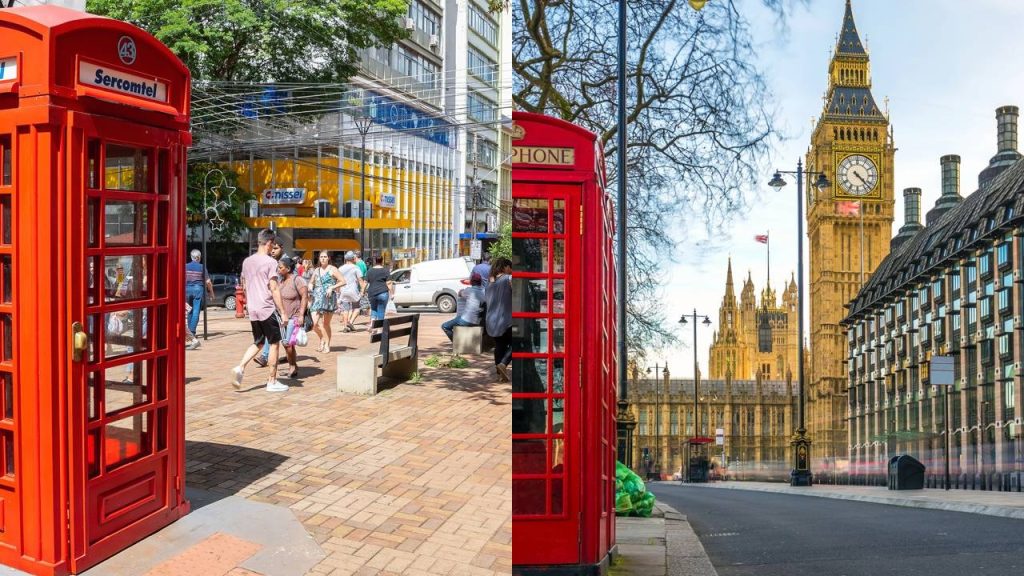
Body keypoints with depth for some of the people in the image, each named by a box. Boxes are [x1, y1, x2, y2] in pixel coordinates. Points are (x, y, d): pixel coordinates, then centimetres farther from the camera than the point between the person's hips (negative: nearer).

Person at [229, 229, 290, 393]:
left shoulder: (247, 261, 10)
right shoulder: (270, 262, -12)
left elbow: (245, 287, 16)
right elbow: (274, 289, -16)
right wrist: (283, 312, -13)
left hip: (252, 310, 7)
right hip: (268, 309, -7)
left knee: (258, 342, 19)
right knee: (274, 343, 5)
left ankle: (240, 367, -2)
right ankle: (272, 382, 8)